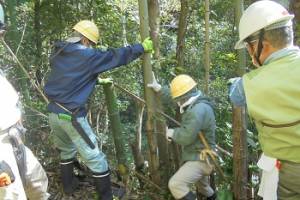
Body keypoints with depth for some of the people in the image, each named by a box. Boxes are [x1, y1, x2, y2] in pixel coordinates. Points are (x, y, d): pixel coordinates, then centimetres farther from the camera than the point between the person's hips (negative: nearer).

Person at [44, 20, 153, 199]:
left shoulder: (58, 53, 8)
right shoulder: (87, 56, -14)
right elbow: (116, 56, -9)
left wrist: (95, 79, 29)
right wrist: (142, 47, 1)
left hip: (54, 113, 8)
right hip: (72, 116, -8)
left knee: (66, 150, 29)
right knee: (95, 158, 4)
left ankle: (69, 185, 45)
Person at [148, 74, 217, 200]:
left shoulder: (198, 110, -29)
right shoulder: (196, 102, 3)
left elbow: (186, 137, -30)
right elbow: (177, 95, 18)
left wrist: (172, 133, -11)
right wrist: (159, 89, 16)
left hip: (200, 159, -10)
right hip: (198, 156, 10)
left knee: (175, 184, -21)